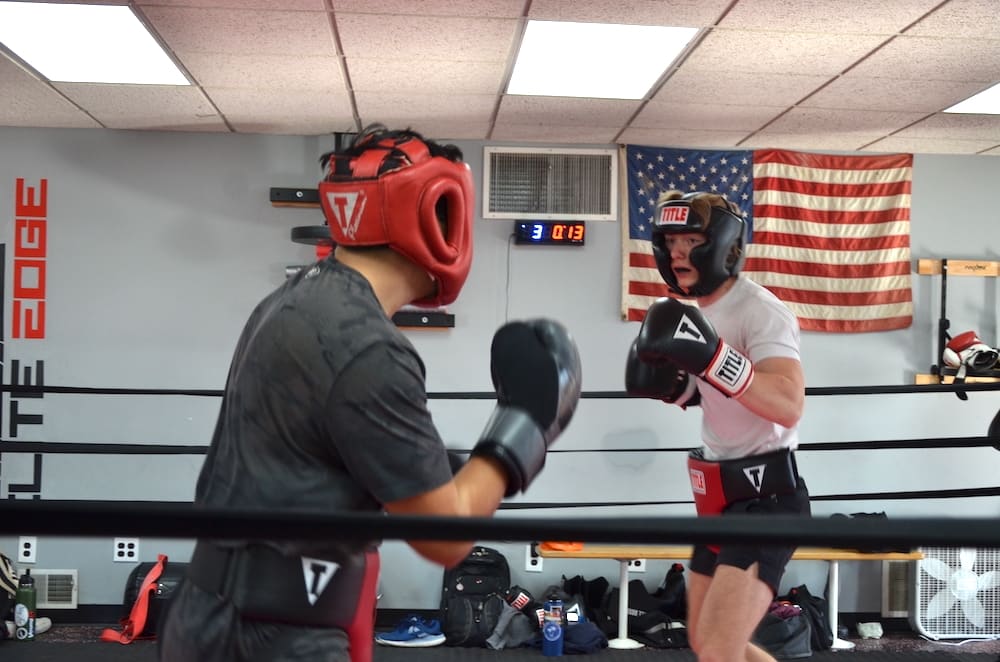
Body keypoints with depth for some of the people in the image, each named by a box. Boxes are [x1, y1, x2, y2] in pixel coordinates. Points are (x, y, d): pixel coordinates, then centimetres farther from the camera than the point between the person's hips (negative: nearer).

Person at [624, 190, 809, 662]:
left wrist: (711, 355, -41)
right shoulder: (691, 309, 9)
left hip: (767, 499, -10)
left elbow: (789, 407, -33)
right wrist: (659, 379, 0)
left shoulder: (760, 311, -18)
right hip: (721, 498, 10)